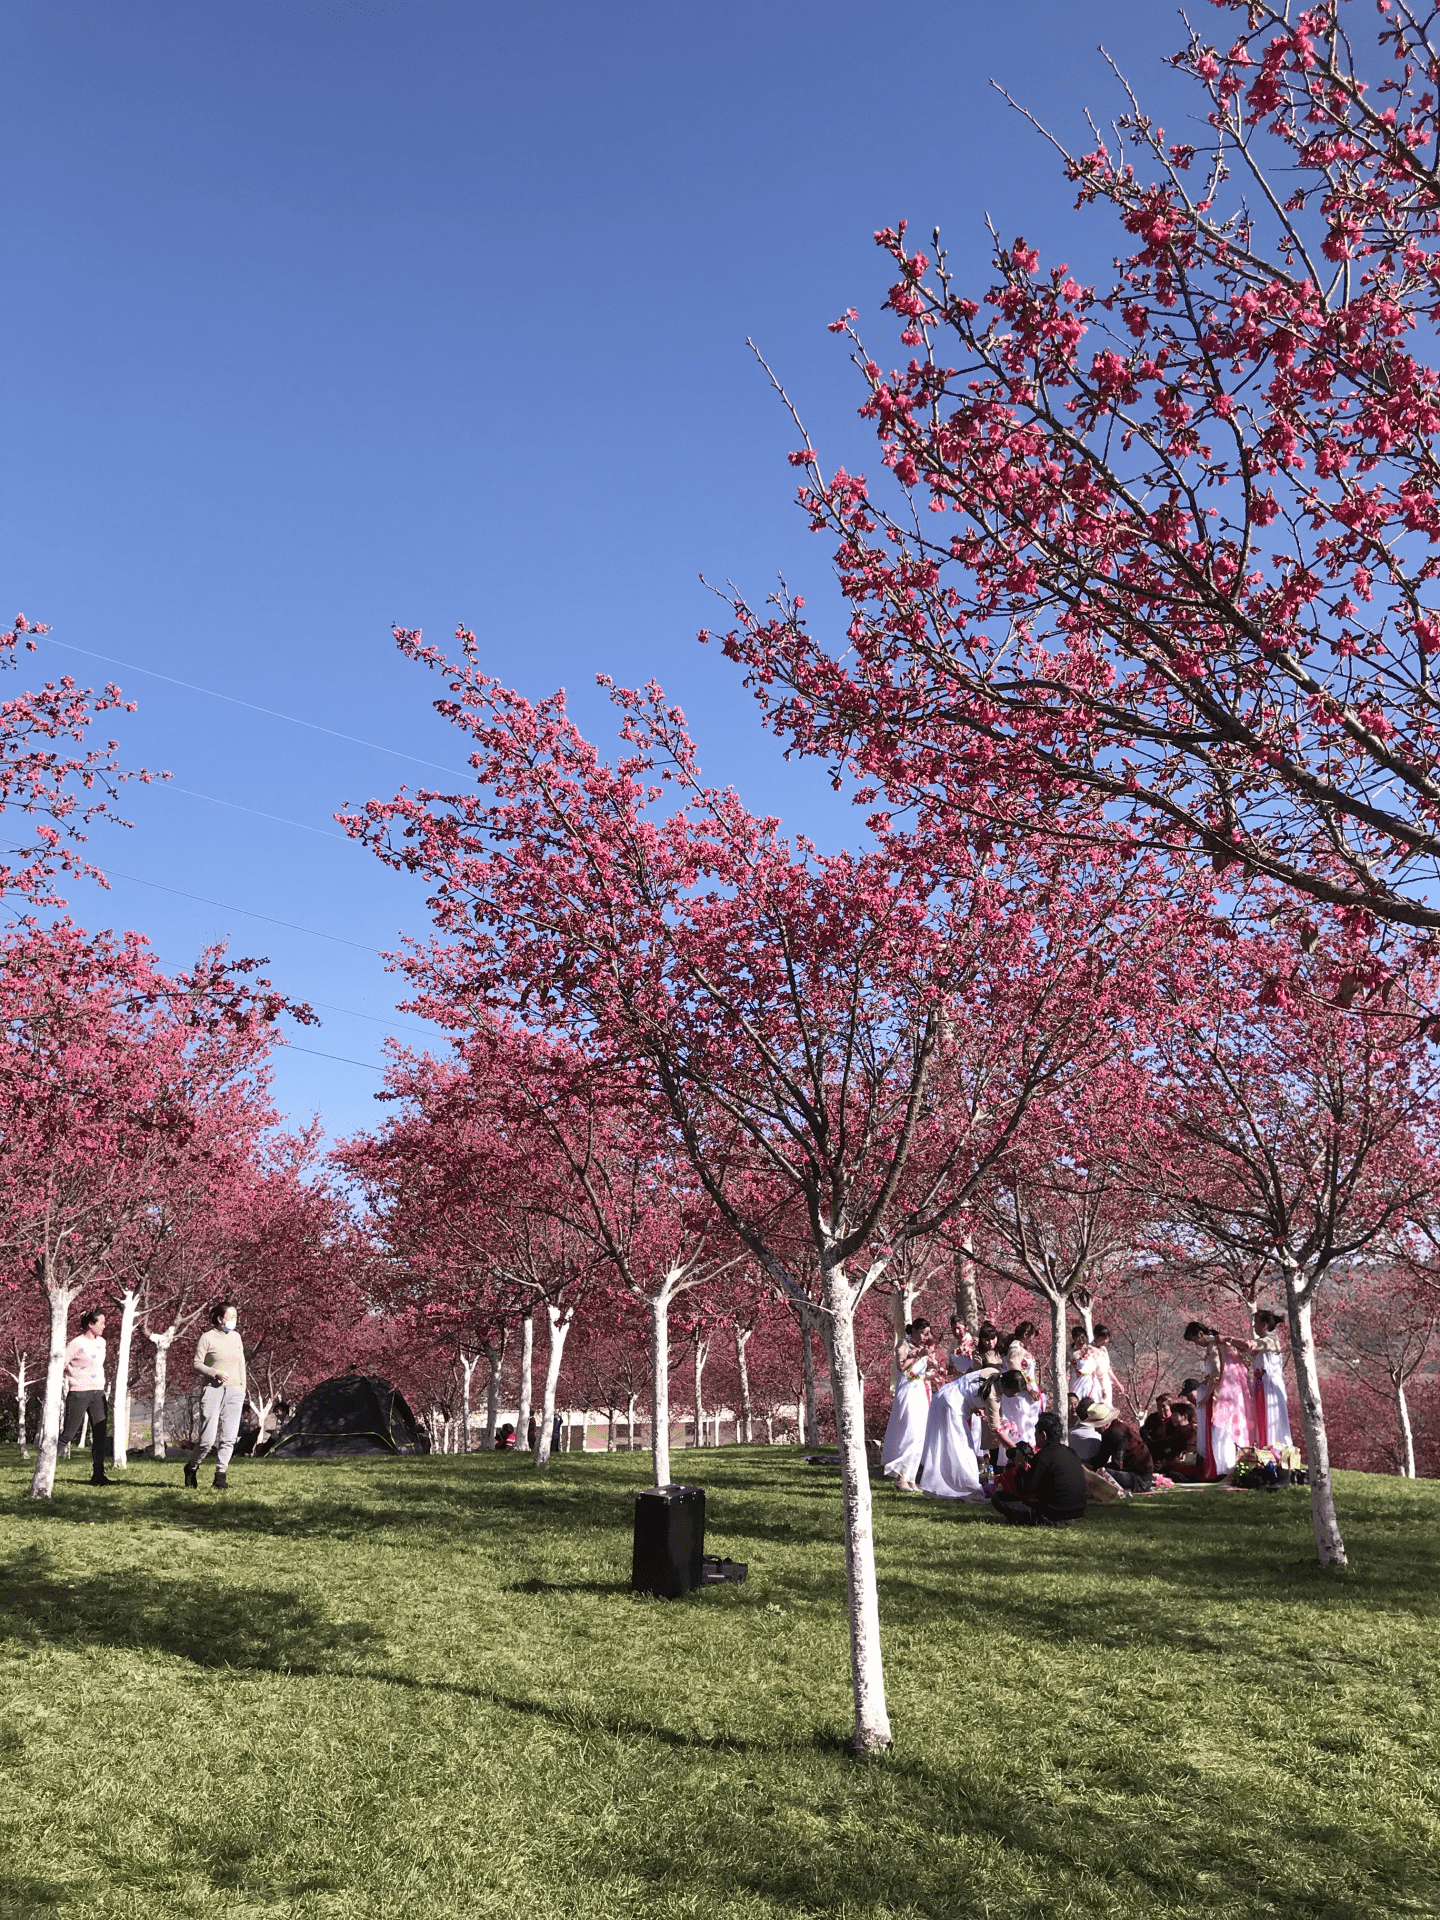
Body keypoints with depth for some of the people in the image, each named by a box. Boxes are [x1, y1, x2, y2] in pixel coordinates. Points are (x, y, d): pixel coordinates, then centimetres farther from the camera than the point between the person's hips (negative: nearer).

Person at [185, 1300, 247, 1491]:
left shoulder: (236, 1337, 14)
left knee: (228, 1438, 0)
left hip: (234, 1391, 5)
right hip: (212, 1390, -5)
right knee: (208, 1439, -6)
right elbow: (197, 1364, -3)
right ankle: (192, 1467, 19)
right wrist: (215, 1373, -18)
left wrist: (242, 1389, 14)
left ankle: (220, 1475, 8)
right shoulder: (207, 1337, -3)